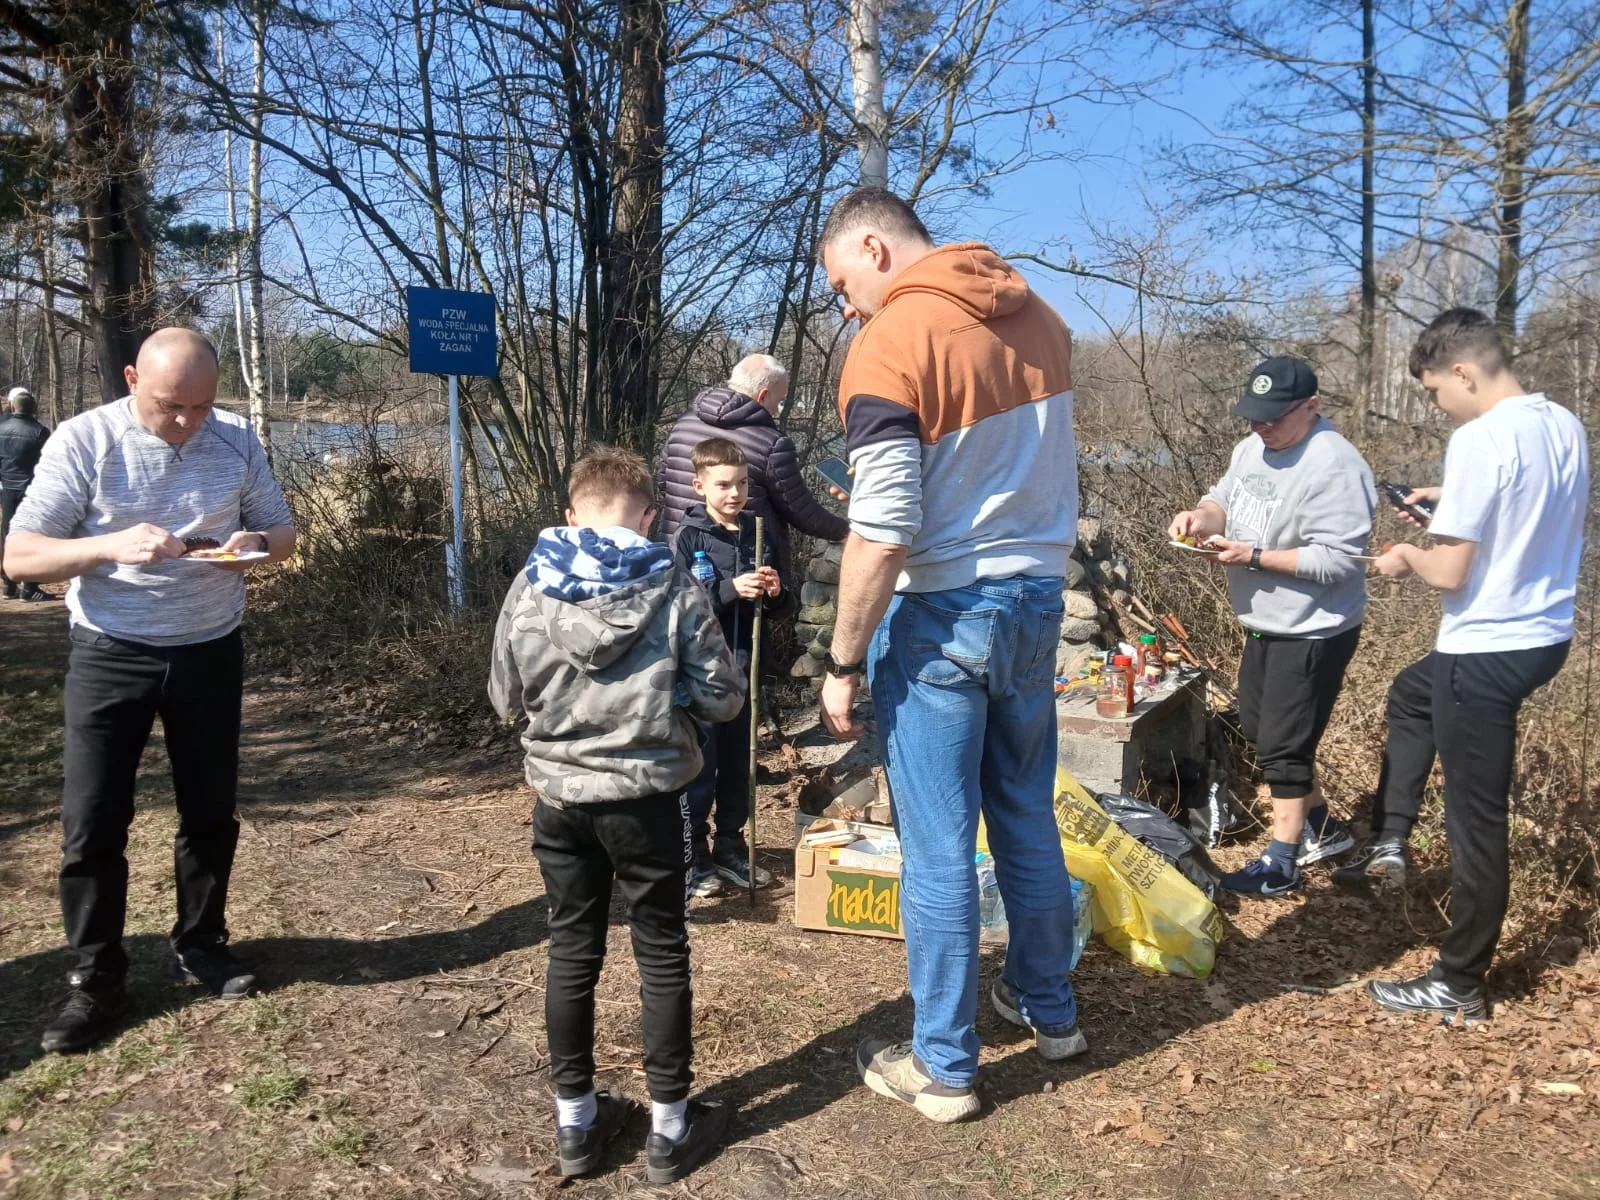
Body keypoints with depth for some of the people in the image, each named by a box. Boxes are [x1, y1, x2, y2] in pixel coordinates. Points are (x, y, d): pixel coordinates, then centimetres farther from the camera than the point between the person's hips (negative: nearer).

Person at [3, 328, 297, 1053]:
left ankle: (199, 945, 31)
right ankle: (96, 979, 17)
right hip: (110, 657, -2)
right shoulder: (84, 440, -12)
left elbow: (281, 530, 7)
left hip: (210, 654, 3)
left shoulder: (236, 440, -4)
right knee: (93, 823, 0)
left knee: (210, 811, 12)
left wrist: (257, 545, -17)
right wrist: (115, 545, -31)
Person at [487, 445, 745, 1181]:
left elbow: (505, 699, 5)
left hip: (559, 798, 3)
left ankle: (575, 1122, 29)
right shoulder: (674, 589, -12)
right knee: (662, 956, 11)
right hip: (645, 797, -2)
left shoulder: (530, 587, -4)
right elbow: (722, 698, -8)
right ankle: (670, 1128, 23)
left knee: (572, 953, 16)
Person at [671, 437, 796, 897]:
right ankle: (694, 854, 15)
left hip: (744, 667, 5)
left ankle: (730, 846, 28)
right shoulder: (688, 537, -7)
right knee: (699, 765, 3)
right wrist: (731, 589, -27)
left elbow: (783, 606, 11)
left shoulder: (757, 534, 6)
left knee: (738, 763, 15)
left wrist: (777, 593, -11)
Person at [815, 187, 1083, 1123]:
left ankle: (944, 1068, 19)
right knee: (1028, 818, 21)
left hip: (941, 617, -7)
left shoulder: (892, 344, -16)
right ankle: (1049, 1008, 38)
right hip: (1038, 598, 7)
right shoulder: (1038, 316, 6)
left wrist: (845, 665, -13)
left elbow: (882, 533, -22)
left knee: (938, 849, 5)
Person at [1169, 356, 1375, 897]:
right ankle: (1322, 828, 37)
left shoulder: (1334, 467, -24)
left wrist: (1253, 555, -27)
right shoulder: (1253, 447, 5)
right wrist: (1202, 515, -10)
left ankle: (1281, 862, 13)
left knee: (1282, 746, -1)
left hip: (1311, 634, -10)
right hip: (1264, 624, 10)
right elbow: (1226, 497, 14)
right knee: (1260, 730, 20)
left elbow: (1337, 560, -27)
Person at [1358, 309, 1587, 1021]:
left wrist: (1408, 557, -2)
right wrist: (1452, 506, 17)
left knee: (1476, 823, 2)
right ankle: (1391, 840, 31)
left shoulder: (1479, 440, -22)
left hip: (1489, 650, -9)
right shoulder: (1565, 426, 5)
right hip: (1546, 635, 9)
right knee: (1412, 693, 33)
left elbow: (1449, 573, -23)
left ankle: (1459, 985, 17)